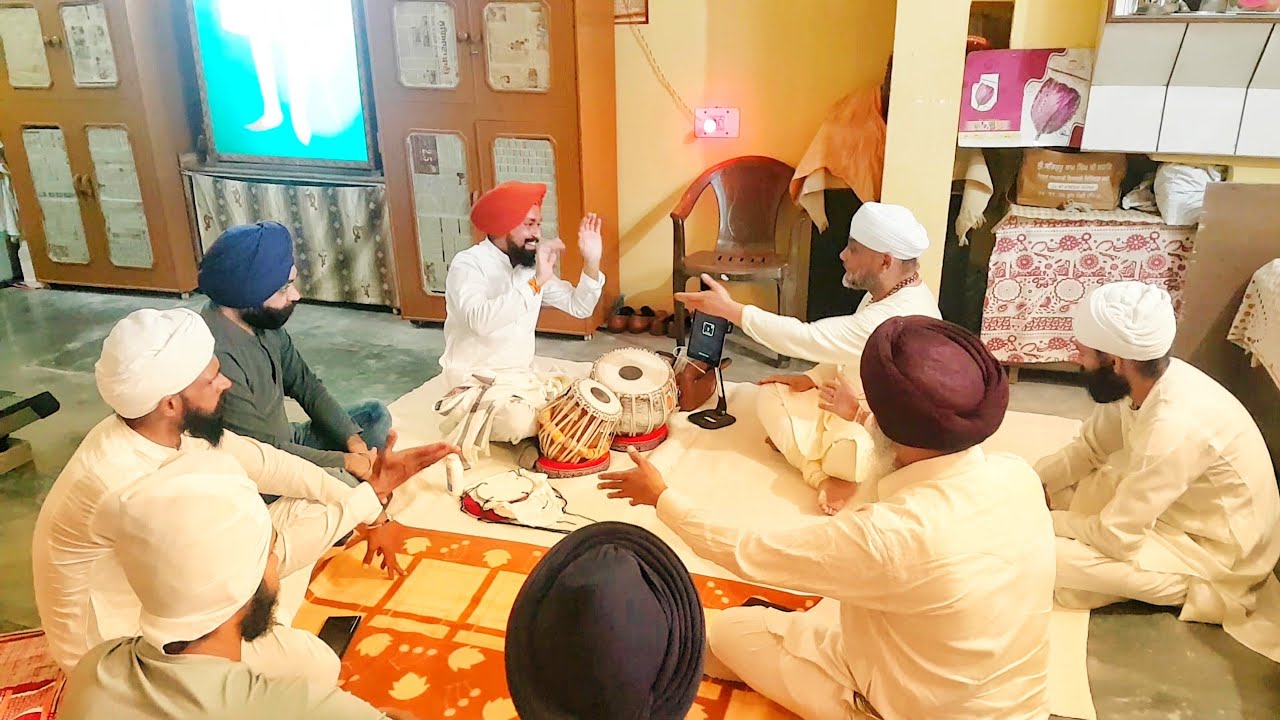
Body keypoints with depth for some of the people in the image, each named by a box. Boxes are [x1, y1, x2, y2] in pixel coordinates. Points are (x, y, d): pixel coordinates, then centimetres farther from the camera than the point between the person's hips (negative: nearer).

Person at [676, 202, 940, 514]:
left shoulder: (895, 319, -33)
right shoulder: (888, 291, -2)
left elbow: (807, 339, -33)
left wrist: (729, 309, -28)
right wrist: (811, 379, -1)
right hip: (859, 405, 9)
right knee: (772, 395, -5)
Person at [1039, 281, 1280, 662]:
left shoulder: (1174, 428, -38)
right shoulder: (1151, 379, -12)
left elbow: (1116, 536, -30)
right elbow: (1090, 446, 4)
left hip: (1217, 553, -8)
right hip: (1183, 509, 8)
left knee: (1055, 558, -20)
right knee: (1057, 486, 1)